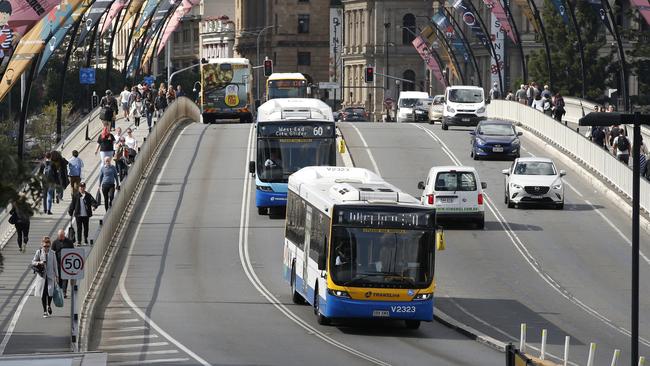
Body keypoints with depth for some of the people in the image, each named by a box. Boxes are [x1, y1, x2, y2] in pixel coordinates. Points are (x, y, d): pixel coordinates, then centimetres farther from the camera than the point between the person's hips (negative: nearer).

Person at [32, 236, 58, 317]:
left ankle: (49, 305, 20)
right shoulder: (39, 252, 1)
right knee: (43, 293, 1)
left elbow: (55, 265, 10)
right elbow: (33, 262, 4)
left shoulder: (52, 253, 4)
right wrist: (39, 263, -16)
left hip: (50, 276, 0)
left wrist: (56, 276, 10)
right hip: (42, 276, 0)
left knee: (50, 292, -11)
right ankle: (45, 311, 14)